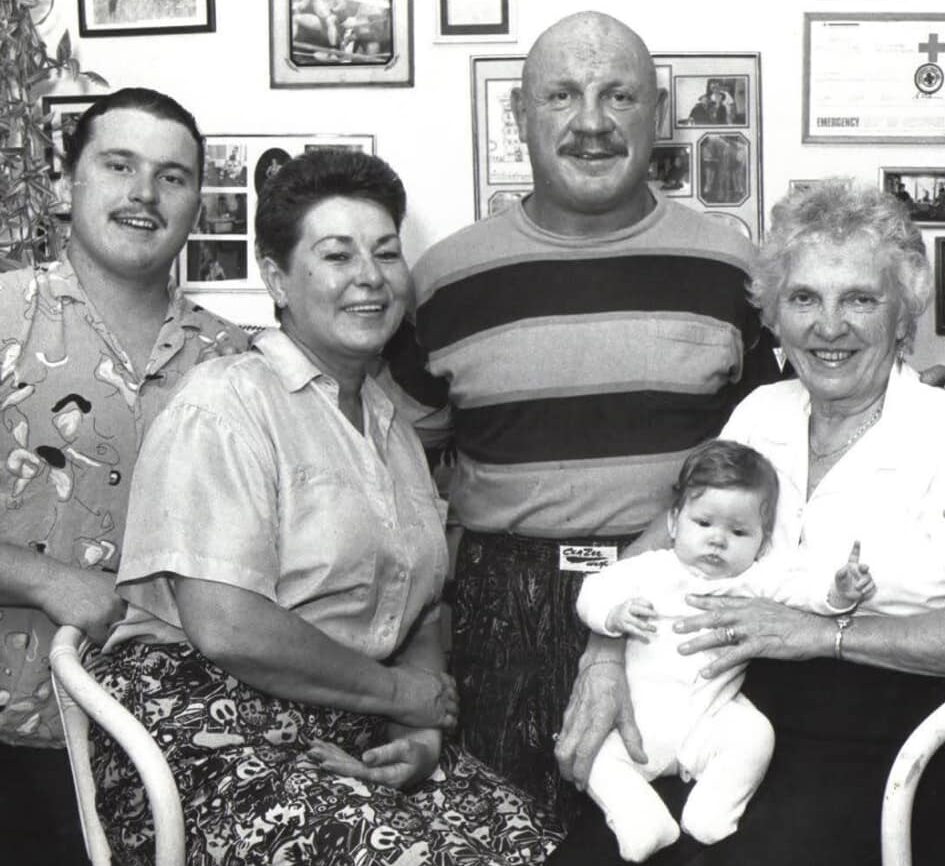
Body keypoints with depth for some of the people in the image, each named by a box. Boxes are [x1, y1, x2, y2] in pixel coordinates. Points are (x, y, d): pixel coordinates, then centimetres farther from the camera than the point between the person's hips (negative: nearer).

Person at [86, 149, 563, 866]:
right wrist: (397, 691, -8)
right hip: (207, 737, -7)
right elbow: (226, 629, -19)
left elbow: (423, 616, 17)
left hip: (354, 743, 7)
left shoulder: (394, 431, 17)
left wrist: (424, 729, -3)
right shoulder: (227, 402, -9)